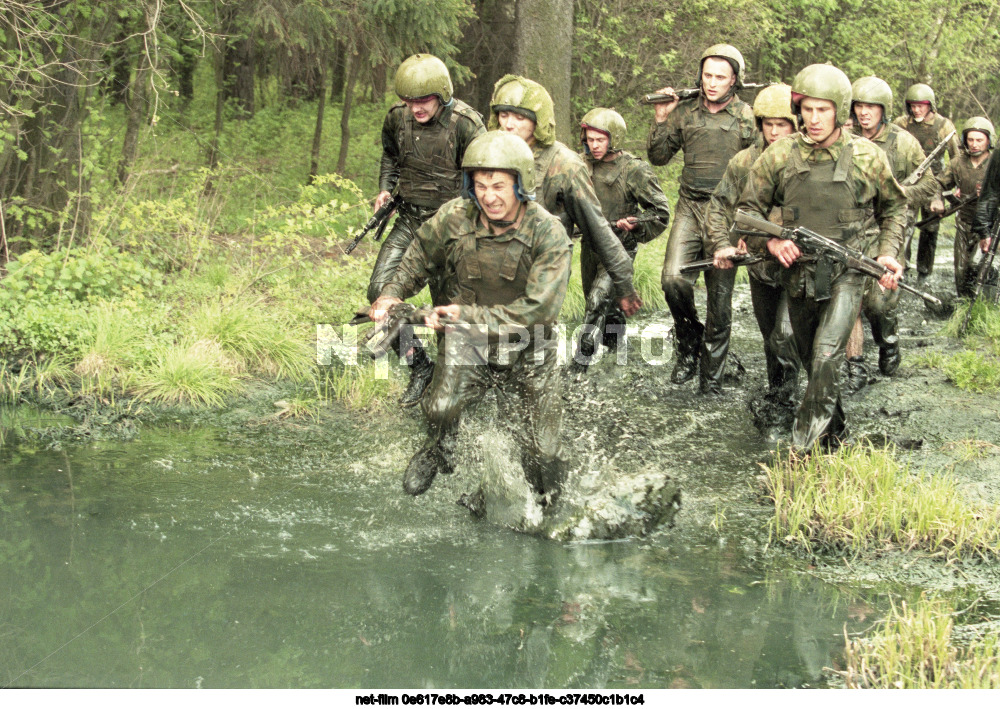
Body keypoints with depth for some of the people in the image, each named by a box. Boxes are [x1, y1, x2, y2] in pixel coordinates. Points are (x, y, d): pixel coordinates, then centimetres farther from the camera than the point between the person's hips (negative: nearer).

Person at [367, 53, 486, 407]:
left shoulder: (465, 123, -18)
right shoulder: (397, 117, -2)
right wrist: (385, 189, 5)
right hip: (409, 220, 5)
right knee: (381, 291, -9)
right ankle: (419, 365, 6)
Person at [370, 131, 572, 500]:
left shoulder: (548, 233, -22)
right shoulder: (453, 217, -13)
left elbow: (538, 307, -30)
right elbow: (419, 260, 9)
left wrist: (469, 314, -34)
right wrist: (391, 294, -8)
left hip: (526, 349, -1)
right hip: (467, 340, 1)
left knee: (542, 455, 4)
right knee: (442, 408, -24)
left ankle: (549, 507, 38)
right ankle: (437, 452, 12)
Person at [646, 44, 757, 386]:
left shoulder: (748, 119, 0)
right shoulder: (684, 112, 7)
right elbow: (658, 157, 12)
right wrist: (661, 119, -2)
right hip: (690, 207, 2)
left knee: (720, 295, 2)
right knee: (674, 279, -16)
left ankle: (713, 370, 14)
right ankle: (688, 343, 8)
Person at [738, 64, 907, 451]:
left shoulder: (868, 157, -6)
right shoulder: (779, 156, -4)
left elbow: (894, 207, 11)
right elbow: (748, 208, 5)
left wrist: (887, 253, -2)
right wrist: (771, 242, -14)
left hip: (846, 276, -3)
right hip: (798, 275, 3)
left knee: (826, 356, -22)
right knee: (812, 358, 16)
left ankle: (805, 449, -16)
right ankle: (836, 434, 36)